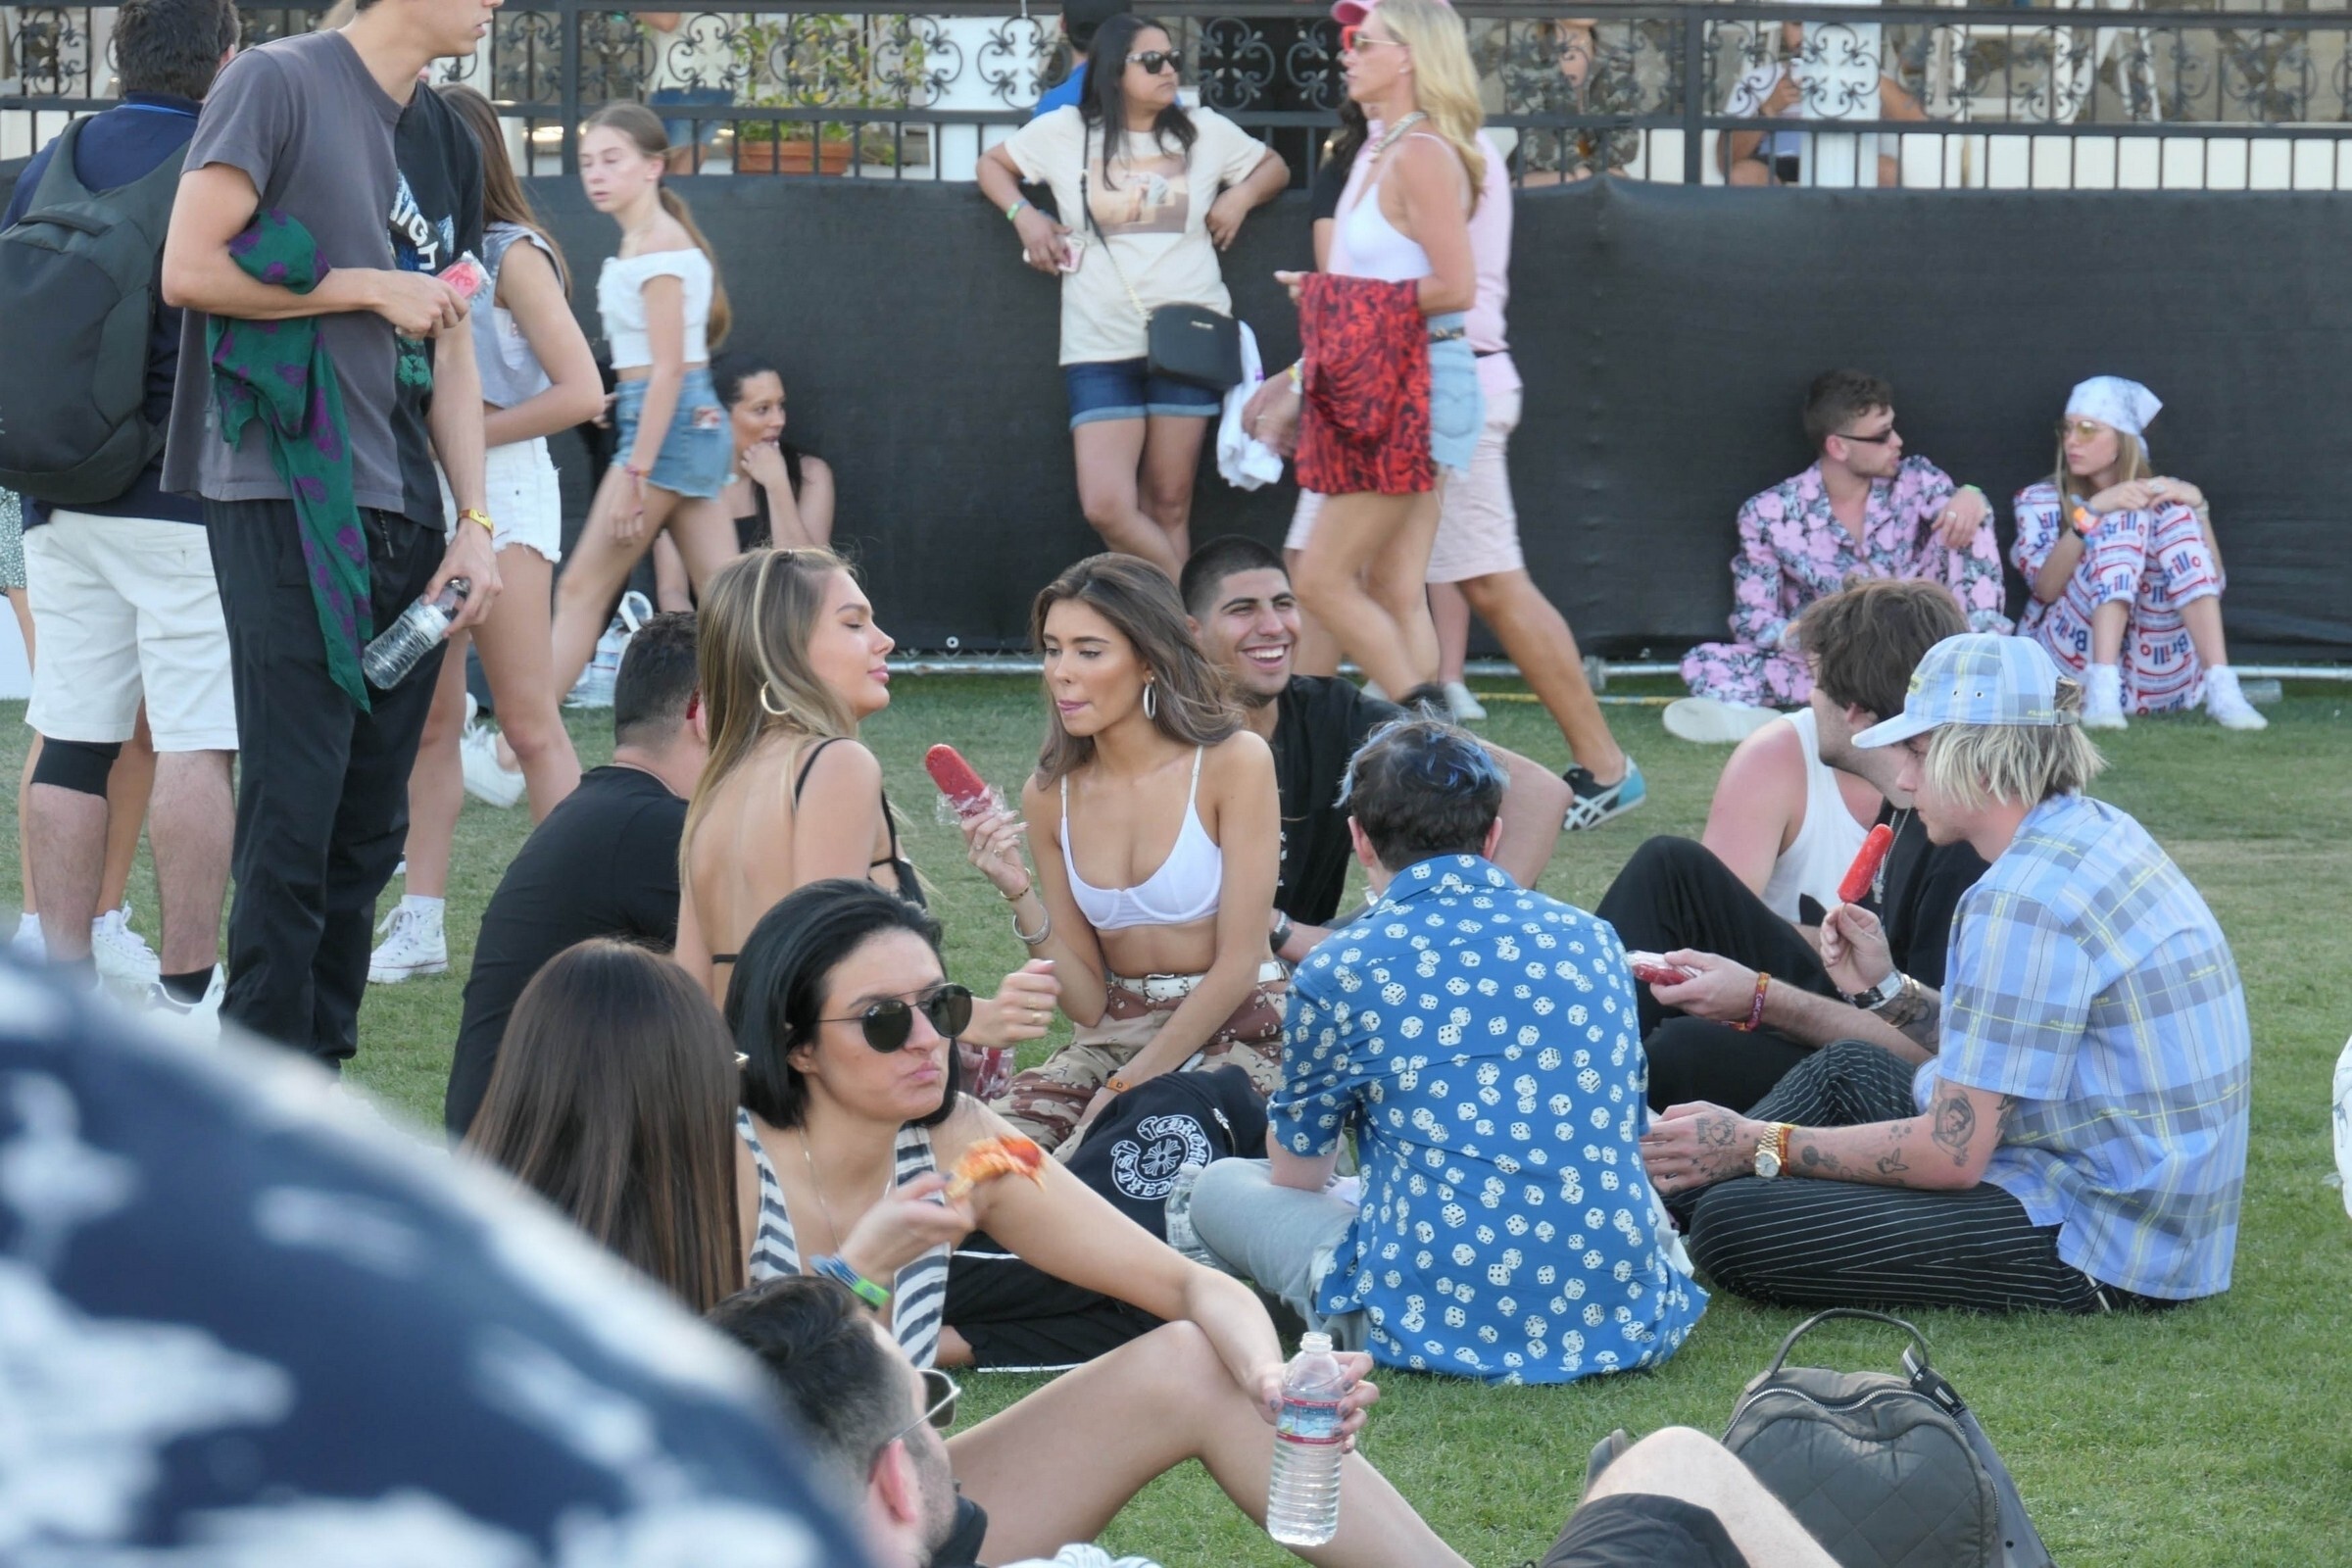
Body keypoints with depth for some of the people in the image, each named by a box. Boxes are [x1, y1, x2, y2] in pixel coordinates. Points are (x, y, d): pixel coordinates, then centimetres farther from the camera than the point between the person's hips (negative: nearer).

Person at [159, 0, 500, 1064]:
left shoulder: (449, 141, 18)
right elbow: (189, 270, -12)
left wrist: (475, 523, 10)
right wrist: (370, 289, -7)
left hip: (404, 516, 7)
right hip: (286, 501, -7)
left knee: (370, 823, 7)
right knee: (294, 812, -9)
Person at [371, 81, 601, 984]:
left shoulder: (512, 257, -6)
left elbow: (581, 391, -13)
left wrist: (462, 433, -14)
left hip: (500, 487, -7)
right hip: (424, 498, 7)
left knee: (529, 723, -7)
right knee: (429, 722, 7)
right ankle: (420, 926, 9)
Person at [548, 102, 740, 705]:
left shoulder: (658, 245, -13)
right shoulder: (645, 240, 15)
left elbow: (668, 368, -18)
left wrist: (635, 473, -20)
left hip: (668, 423, -10)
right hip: (696, 425, 10)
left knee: (582, 589, -6)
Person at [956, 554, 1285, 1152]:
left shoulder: (1231, 762, -9)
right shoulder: (1050, 794, 5)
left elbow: (1239, 964, -10)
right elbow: (1087, 1003, 5)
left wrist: (1128, 1087, -13)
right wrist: (1019, 895, -11)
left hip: (1238, 1035, -4)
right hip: (1116, 1034, 5)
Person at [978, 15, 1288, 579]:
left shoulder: (1204, 131, 7)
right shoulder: (1066, 131, 5)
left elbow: (1274, 167, 20)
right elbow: (992, 164, 18)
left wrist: (1240, 196, -1)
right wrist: (1024, 215, 0)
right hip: (1101, 345, 0)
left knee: (1168, 505, 2)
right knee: (1106, 506, -12)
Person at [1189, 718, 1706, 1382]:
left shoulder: (1339, 971, -5)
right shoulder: (1590, 938, 8)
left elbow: (1297, 1172, 12)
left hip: (1442, 1326, -5)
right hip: (1623, 1321, 5)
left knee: (1220, 1186, 18)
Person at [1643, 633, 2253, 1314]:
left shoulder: (2026, 901, -21)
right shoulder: (2098, 833, 9)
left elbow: (1951, 1155, -21)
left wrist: (1757, 1145, -13)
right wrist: (1890, 989, 11)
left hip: (2095, 1251, -11)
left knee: (1731, 1227, -18)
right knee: (1849, 1069, 28)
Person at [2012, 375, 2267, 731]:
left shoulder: (2160, 495, 16)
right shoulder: (2041, 501, 12)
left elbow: (2212, 583, 0)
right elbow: (2046, 587, -8)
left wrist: (2197, 505, -13)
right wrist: (2090, 511, -19)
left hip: (2155, 674, 2)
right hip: (2074, 664, -1)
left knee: (2174, 514, -16)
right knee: (2124, 518, -18)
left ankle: (2220, 688, -34)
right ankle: (2102, 690, -40)